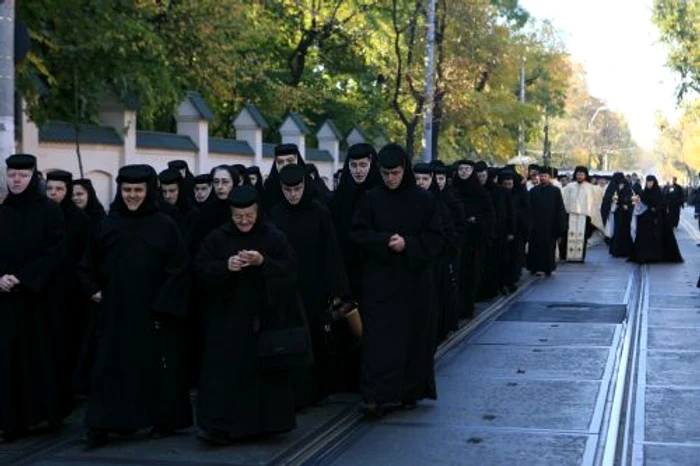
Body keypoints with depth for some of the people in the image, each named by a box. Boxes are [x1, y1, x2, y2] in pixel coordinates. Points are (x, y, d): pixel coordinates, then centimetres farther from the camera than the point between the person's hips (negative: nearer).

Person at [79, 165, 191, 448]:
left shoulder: (164, 226, -4)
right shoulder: (108, 224, 5)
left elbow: (178, 268, -6)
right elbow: (90, 264, 17)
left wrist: (164, 304, -11)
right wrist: (94, 290, 5)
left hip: (152, 310, -2)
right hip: (115, 310, 3)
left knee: (158, 365, 6)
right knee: (110, 366, 0)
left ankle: (164, 420, 19)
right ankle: (100, 426, 0)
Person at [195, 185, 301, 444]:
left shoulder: (275, 237, 0)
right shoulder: (217, 237, 3)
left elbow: (290, 270, -5)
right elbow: (201, 269, 0)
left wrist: (263, 262, -22)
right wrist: (225, 266, -19)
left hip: (266, 317, 0)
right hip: (227, 317, 0)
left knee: (263, 367, 5)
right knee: (225, 370, -6)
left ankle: (263, 422, 17)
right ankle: (219, 426, -6)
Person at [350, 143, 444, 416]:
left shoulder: (423, 200, 1)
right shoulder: (371, 200, 2)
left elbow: (436, 238, 0)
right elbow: (357, 234, 0)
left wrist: (407, 244, -15)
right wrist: (385, 240, -16)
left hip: (414, 281, 1)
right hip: (380, 280, -1)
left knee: (413, 335, 6)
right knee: (380, 337, -7)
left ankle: (410, 391, 18)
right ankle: (378, 395, -11)